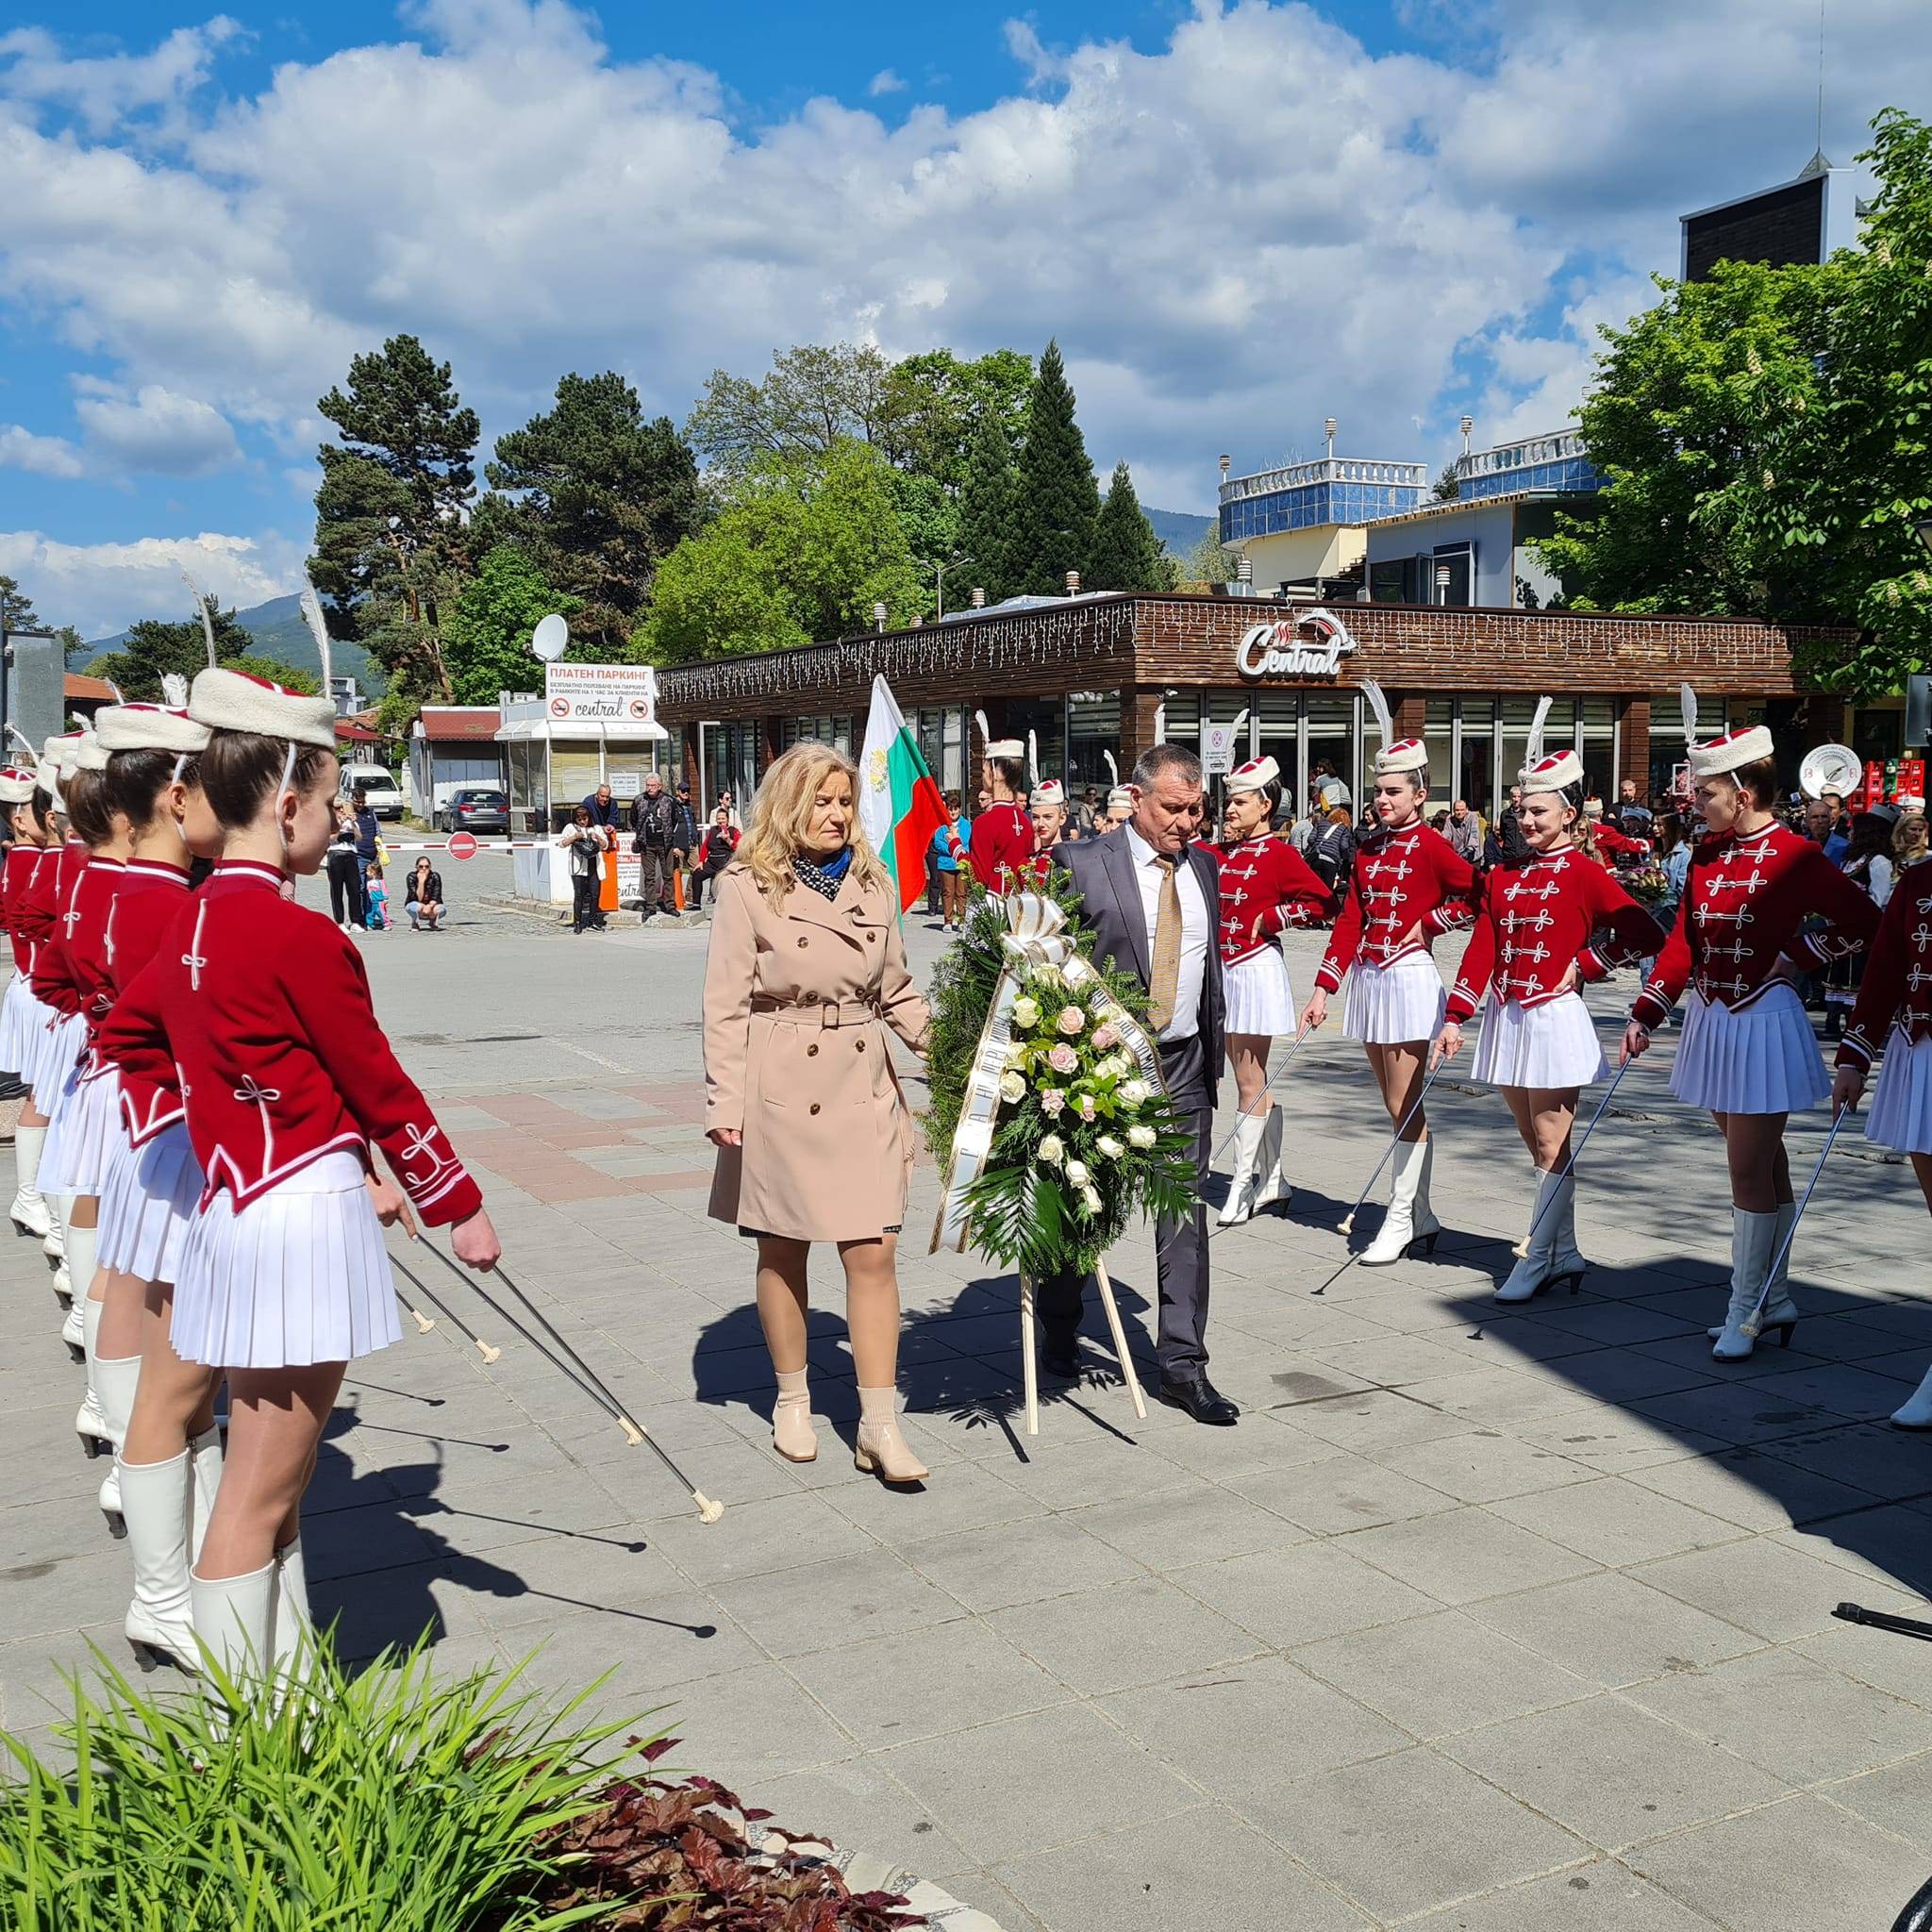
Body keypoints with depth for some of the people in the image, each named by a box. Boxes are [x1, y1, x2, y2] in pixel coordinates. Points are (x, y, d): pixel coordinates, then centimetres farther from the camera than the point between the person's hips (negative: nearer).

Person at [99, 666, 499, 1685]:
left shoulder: (193, 921, 8)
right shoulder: (301, 937, -18)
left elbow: (125, 1033, 22)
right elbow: (380, 1088, -12)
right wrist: (459, 1206, -1)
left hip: (236, 1206, 9)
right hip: (308, 1213, -9)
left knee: (276, 1482, 19)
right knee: (259, 1499, 1)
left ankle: (283, 1678, 32)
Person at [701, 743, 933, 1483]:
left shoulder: (874, 884, 9)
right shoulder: (748, 888, -5)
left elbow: (896, 991, 13)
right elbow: (725, 1006, -7)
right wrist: (725, 1103, -12)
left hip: (864, 1088, 4)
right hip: (783, 1091, -3)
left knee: (874, 1252, -1)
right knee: (784, 1251, 10)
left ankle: (879, 1424, 5)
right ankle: (792, 1403, 28)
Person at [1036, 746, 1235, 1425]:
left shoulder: (1203, 867, 10)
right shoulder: (1083, 864, -7)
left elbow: (1209, 963, 16)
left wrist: (1212, 1052, 14)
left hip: (1183, 1065, 4)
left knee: (1184, 1213, 1)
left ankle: (1182, 1367, 8)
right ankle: (1060, 1334, 34)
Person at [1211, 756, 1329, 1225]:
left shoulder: (1279, 854, -9)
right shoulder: (1222, 853, 10)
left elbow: (1320, 901, -14)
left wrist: (1268, 919, -13)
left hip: (1258, 971, -8)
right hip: (1225, 971, 8)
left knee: (1250, 1084, -3)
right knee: (1255, 1082, 13)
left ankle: (1242, 1183, 3)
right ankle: (1272, 1182, 21)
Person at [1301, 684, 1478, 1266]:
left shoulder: (1430, 846, -8)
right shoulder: (1369, 847, 10)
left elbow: (1478, 893, -10)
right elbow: (1350, 920, 8)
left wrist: (1429, 924, -8)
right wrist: (1324, 989, 4)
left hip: (1408, 978, -7)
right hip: (1367, 979, 7)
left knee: (1405, 1105, -3)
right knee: (1401, 1107, 12)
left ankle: (1400, 1220, 5)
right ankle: (1422, 1216, 20)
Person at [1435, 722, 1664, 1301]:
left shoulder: (1584, 874, -6)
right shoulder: (1505, 875, 9)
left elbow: (1645, 935, -10)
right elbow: (1482, 950, 7)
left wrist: (1584, 963, -8)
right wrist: (1455, 1017, 2)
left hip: (1553, 1018, -6)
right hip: (1507, 1017, 6)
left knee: (1551, 1148, 0)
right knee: (1538, 1145, 12)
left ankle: (1537, 1259, 8)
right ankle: (1566, 1254, 22)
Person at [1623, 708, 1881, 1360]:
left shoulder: (1794, 856, -11)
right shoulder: (1707, 854, 7)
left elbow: (1861, 918, -11)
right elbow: (1683, 941, 9)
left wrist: (1794, 954, -11)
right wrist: (1645, 1013, 3)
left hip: (1763, 1020, -7)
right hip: (1712, 1020, 7)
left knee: (1750, 1170, -5)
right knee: (1761, 1164, 14)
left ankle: (1745, 1310, 4)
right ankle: (1775, 1300, 23)